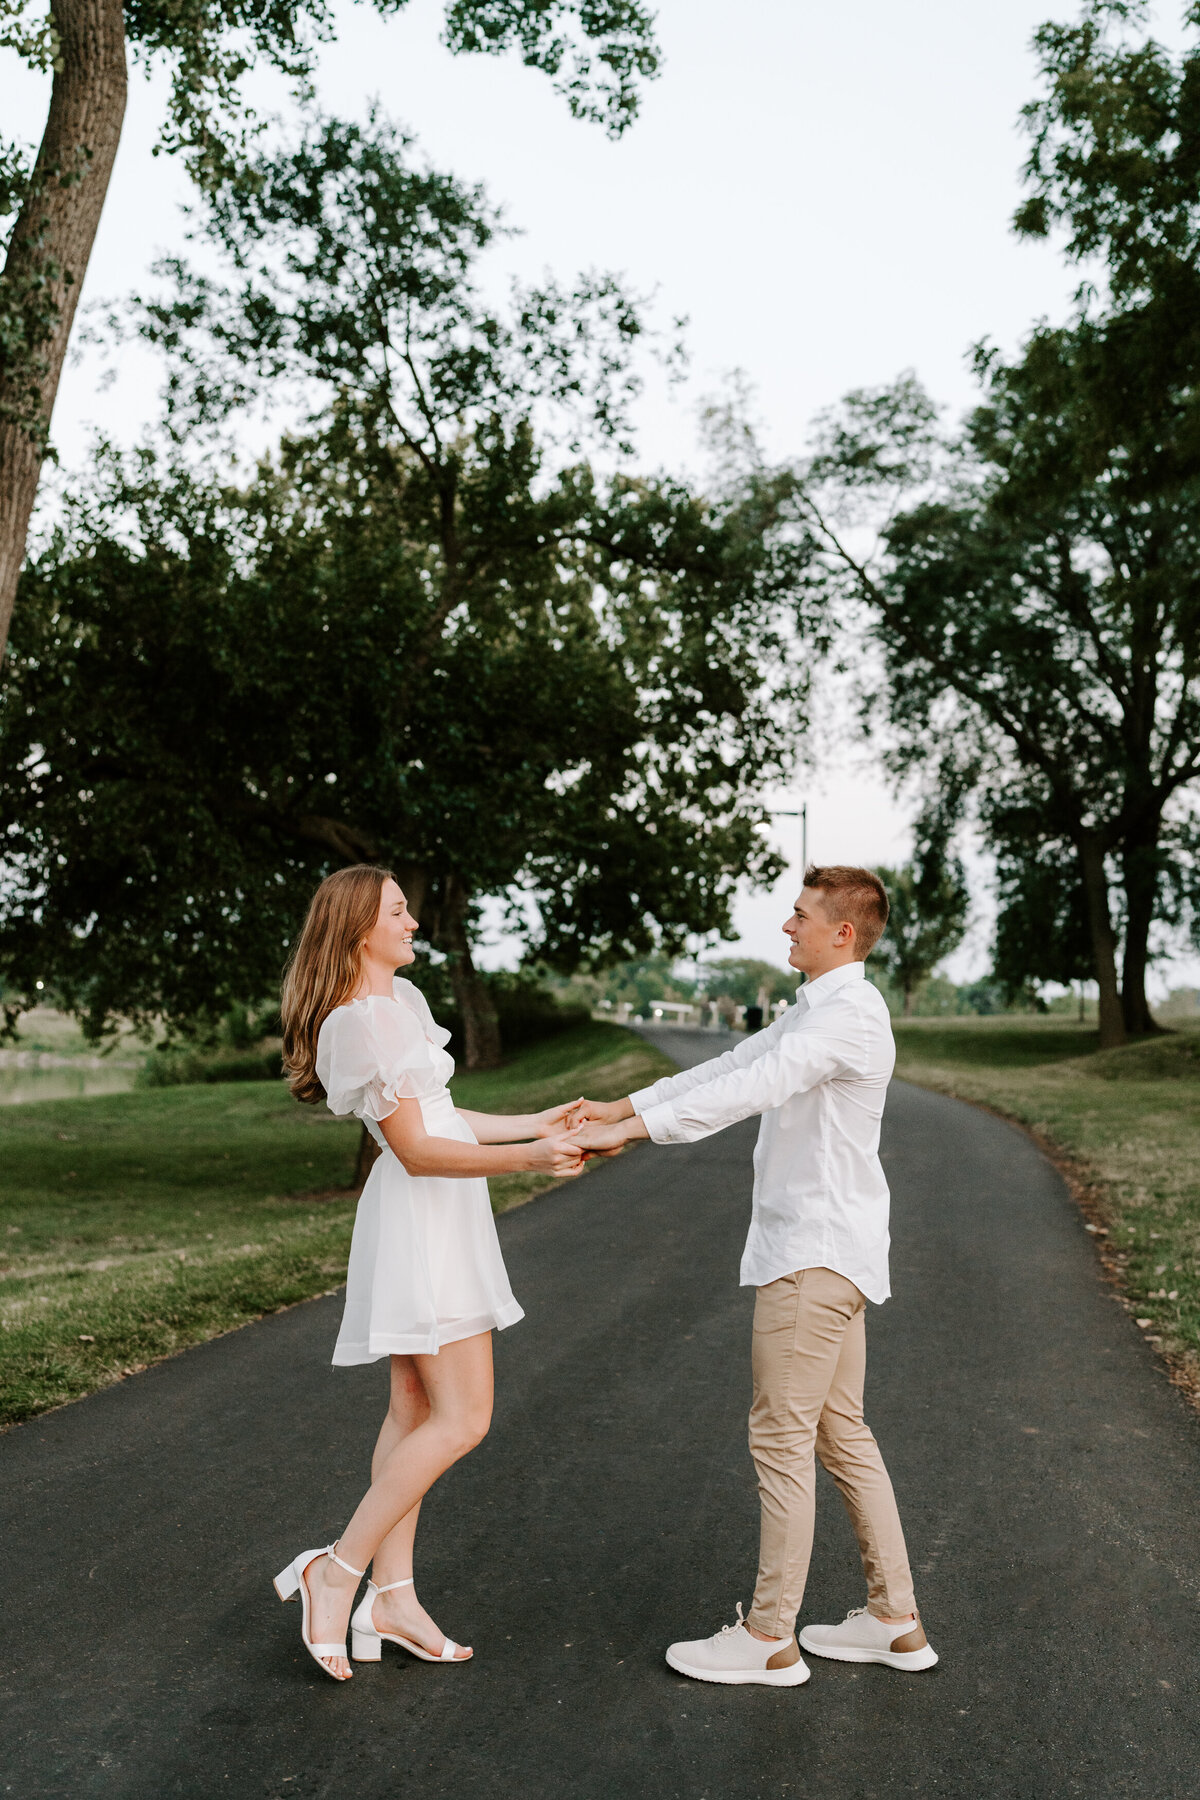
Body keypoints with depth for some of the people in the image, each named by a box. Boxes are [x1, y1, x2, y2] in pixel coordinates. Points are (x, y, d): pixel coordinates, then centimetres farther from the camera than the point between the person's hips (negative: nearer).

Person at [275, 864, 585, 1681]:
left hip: (440, 1215, 10)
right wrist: (527, 1157, -27)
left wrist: (534, 1122, 20)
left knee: (416, 1411, 12)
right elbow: (416, 1149, -19)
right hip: (420, 1217, -10)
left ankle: (393, 1597, 19)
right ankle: (337, 1570, 1)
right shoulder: (358, 1023, -18)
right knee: (462, 1418, -9)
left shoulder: (402, 999, 13)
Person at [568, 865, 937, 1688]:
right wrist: (626, 1105, 10)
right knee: (841, 1434, 14)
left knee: (781, 1438, -2)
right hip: (818, 1248, 10)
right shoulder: (813, 1011, 17)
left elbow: (751, 1089, -27)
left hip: (817, 1255, -10)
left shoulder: (850, 1013, -17)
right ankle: (896, 1619, 23)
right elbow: (732, 1066, 16)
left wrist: (632, 1129, -28)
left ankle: (770, 1638, 9)